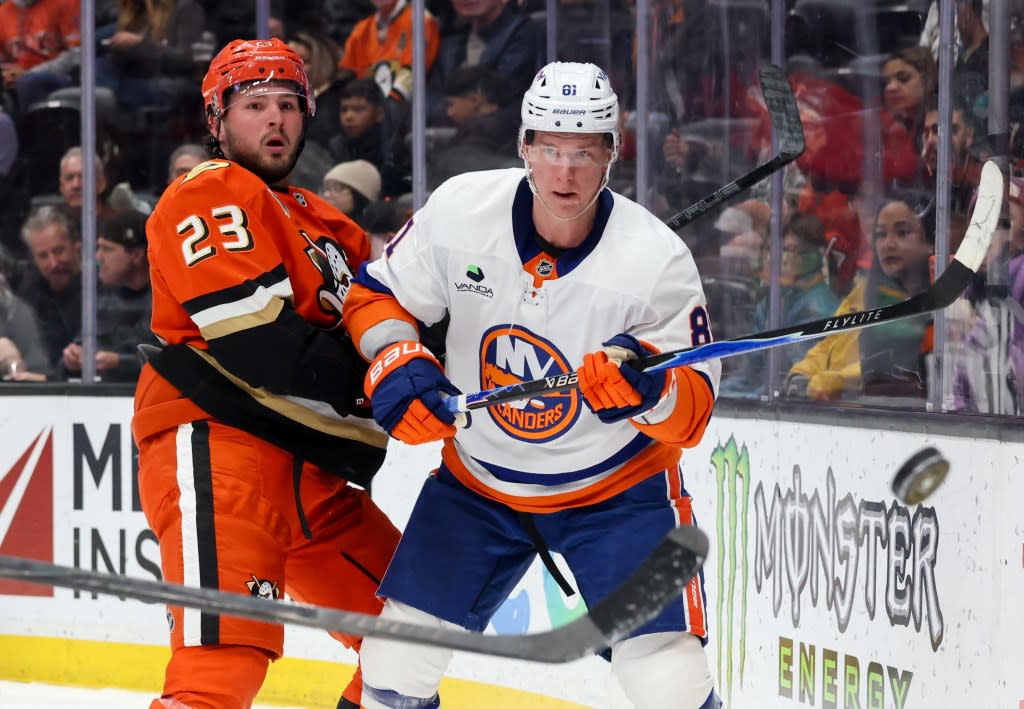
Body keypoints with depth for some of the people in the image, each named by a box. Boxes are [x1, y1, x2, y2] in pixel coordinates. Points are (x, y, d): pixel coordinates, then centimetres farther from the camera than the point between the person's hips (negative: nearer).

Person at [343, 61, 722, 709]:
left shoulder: (656, 259, -23)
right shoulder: (458, 213, -16)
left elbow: (693, 412, -20)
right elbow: (378, 297, 0)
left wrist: (649, 389, -42)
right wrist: (397, 364, -20)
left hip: (618, 488, -3)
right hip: (478, 480, 3)